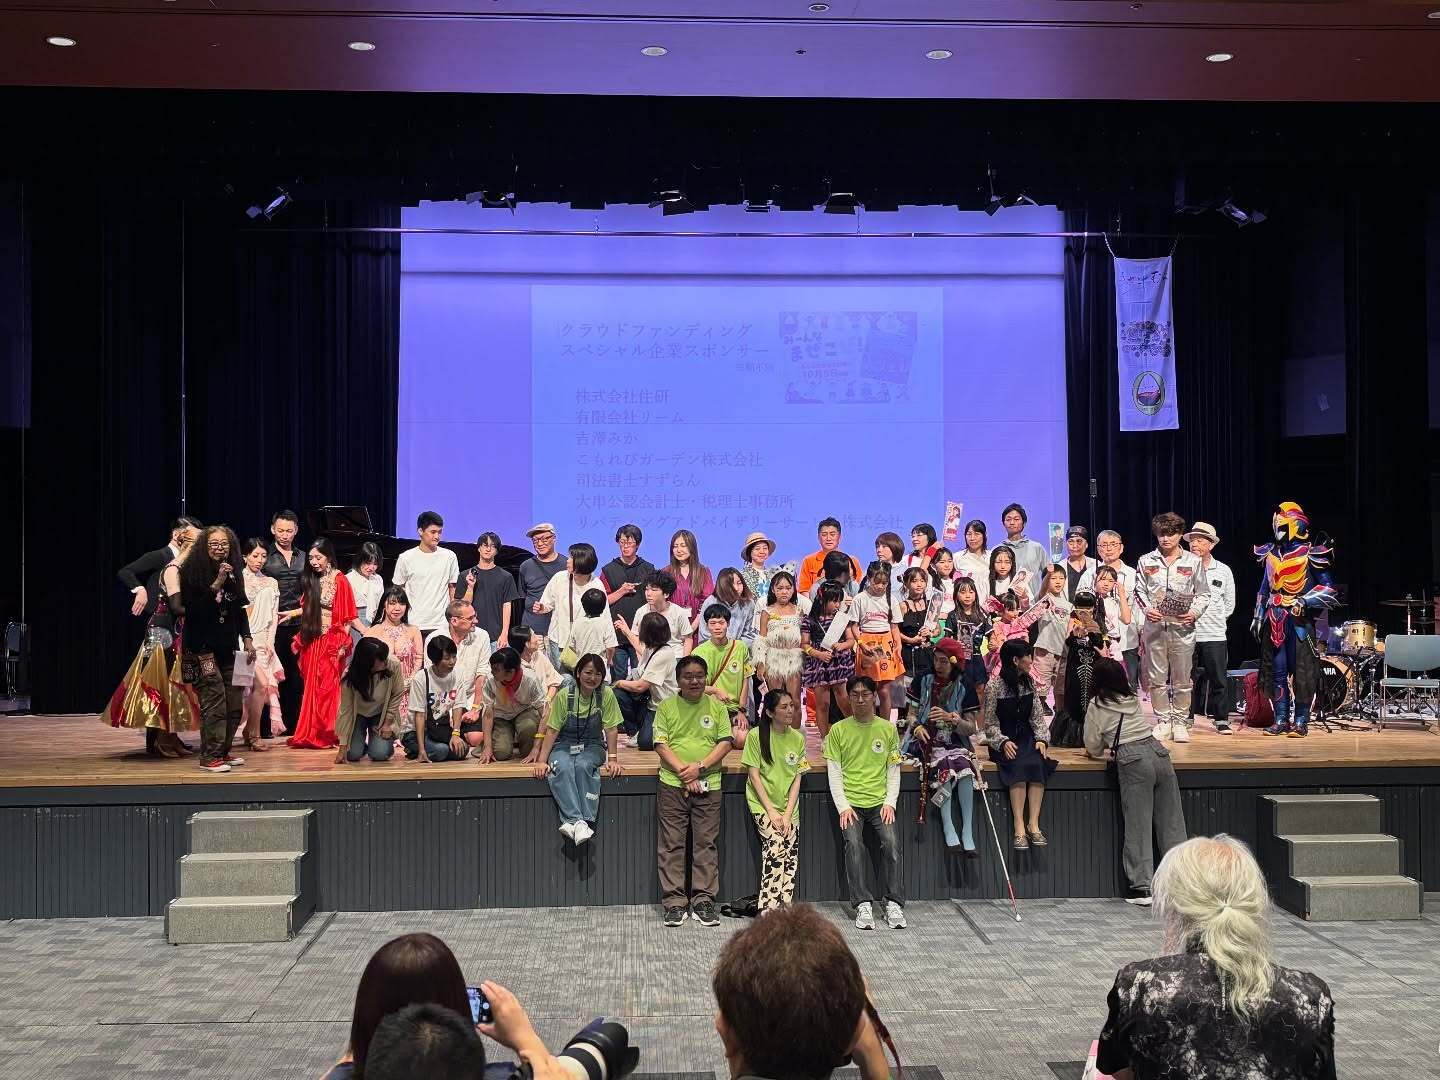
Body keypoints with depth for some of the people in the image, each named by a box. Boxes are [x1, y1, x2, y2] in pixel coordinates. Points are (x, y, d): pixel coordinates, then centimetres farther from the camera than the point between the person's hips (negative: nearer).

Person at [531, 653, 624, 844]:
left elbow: (611, 729, -7)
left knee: (583, 766, -33)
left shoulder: (606, 695, -10)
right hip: (564, 745, 0)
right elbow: (552, 730, -10)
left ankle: (586, 820, -35)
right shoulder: (564, 695, -11)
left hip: (592, 746, 0)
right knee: (562, 768, -33)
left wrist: (613, 759, -15)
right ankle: (575, 820, -40)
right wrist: (542, 760, -16)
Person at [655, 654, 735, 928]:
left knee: (706, 844, 2)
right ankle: (674, 902, 5)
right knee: (672, 844, 0)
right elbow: (661, 745, -1)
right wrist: (683, 771, -13)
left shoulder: (716, 707, 9)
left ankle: (703, 900, 8)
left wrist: (699, 767, -10)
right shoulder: (666, 707, 6)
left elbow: (726, 743, 2)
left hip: (708, 785, 1)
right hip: (672, 785, -1)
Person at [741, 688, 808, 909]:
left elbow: (797, 778, 3)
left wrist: (787, 814, -6)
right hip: (762, 804, -4)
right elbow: (753, 775, -7)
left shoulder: (797, 738, 5)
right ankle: (768, 908, -17)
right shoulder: (757, 736, -6)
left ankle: (783, 909, 3)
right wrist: (771, 811, -12)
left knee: (791, 857, -4)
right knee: (776, 846, -21)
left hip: (788, 805, 4)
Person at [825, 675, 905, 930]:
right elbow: (834, 773, 3)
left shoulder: (888, 729, 9)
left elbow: (893, 771, 11)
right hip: (850, 803, -1)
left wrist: (890, 802, -2)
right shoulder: (838, 730, 5)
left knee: (891, 842, -21)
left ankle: (894, 904, -12)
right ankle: (863, 905, -17)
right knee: (854, 843, -23)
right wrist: (843, 806, -7)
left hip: (880, 802, 1)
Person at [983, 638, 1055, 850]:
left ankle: (1033, 824, -31)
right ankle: (1019, 826, -34)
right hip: (1004, 741, -4)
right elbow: (990, 724, -3)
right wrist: (1003, 742, -18)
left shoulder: (1029, 683, 9)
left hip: (1026, 736, 4)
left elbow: (1037, 716, 10)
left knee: (1037, 763, -28)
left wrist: (1041, 739, -6)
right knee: (1019, 765, -33)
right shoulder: (994, 686, -6)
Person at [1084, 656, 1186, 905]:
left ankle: (1142, 887, -5)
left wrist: (1101, 751, 31)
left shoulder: (1097, 706, 5)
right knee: (1172, 822, 7)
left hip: (1133, 762, -5)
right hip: (1158, 752, 5)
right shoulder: (1134, 699, 21)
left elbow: (1092, 746, 10)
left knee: (1138, 826, -2)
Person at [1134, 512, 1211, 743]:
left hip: (1182, 627, -1)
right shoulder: (1146, 561, 8)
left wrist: (1195, 612, -9)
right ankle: (1162, 721, 14)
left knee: (1182, 678, 3)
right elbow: (1139, 592, 10)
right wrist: (1146, 610, -9)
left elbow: (1203, 594, 8)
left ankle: (1180, 722, 14)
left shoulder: (1193, 561, 6)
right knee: (1156, 677, 3)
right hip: (1155, 626, 1)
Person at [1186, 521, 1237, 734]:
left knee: (1219, 679, 0)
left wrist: (1215, 618, 9)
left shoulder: (1223, 571, 8)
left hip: (1214, 635, 1)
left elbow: (1229, 604, 16)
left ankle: (1221, 720, 8)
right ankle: (1187, 718, 13)